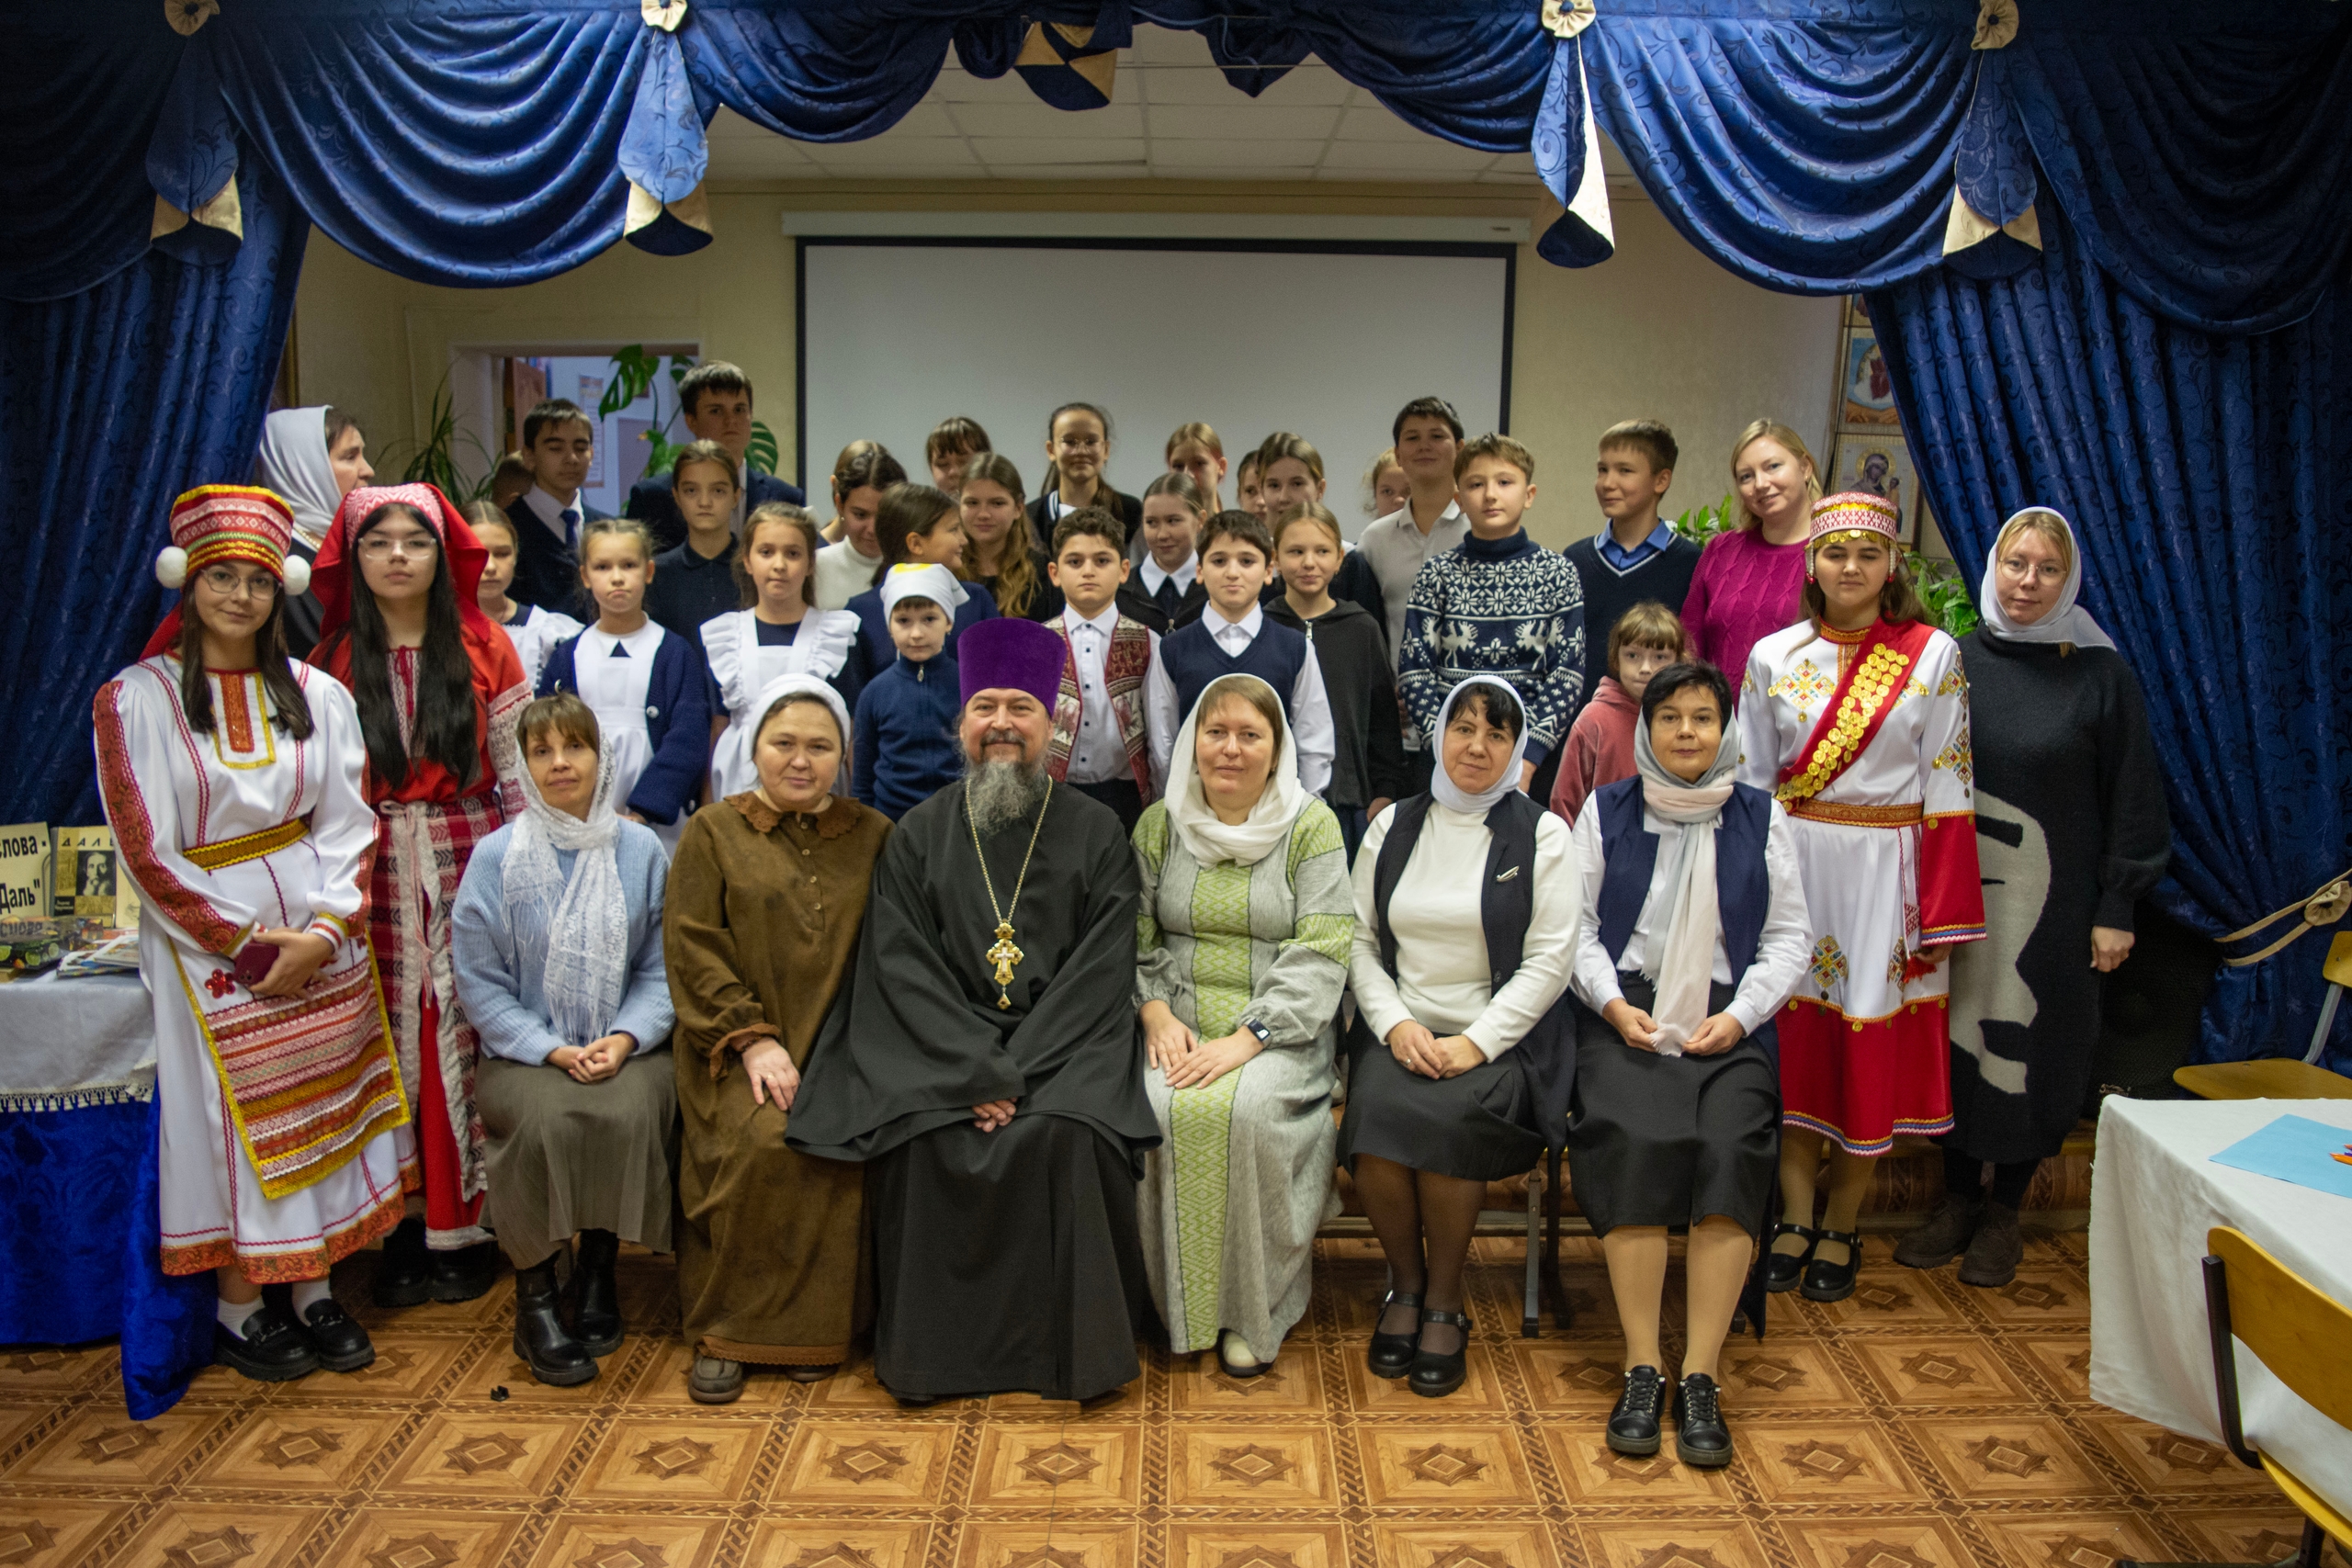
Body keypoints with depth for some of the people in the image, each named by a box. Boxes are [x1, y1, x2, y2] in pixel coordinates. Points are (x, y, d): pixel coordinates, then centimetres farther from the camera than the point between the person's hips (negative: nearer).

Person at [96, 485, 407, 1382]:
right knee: (233, 1116, 1)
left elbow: (346, 824, 3)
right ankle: (237, 1310, 15)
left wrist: (323, 928, -11)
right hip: (204, 937, -3)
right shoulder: (137, 701, -5)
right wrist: (247, 942, -11)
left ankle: (316, 1291, 18)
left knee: (324, 1107, 5)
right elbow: (146, 850, -7)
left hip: (319, 932, 3)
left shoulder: (317, 696, 5)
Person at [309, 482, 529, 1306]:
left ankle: (467, 1221, 9)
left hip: (470, 863, -1)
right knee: (392, 1039, 2)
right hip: (376, 871, 1)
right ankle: (406, 1225, 13)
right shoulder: (332, 658, 7)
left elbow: (521, 768, 2)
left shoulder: (484, 647, 4)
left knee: (467, 1032, -1)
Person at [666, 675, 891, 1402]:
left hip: (841, 1045, 1)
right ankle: (723, 1332, -11)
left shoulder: (872, 836, 13)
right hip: (736, 1047, -1)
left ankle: (816, 1327, -8)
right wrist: (754, 1038, -12)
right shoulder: (713, 832, 9)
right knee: (762, 1140, -28)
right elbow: (693, 948, 0)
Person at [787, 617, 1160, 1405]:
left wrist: (1017, 1074, -15)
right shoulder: (919, 834, 8)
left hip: (1062, 1047, -1)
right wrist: (978, 1073, -15)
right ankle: (940, 1346, -6)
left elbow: (1101, 971, -3)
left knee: (1063, 1135, -28)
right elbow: (903, 970, -1)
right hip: (941, 1048, 1)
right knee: (927, 1140, -26)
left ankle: (1069, 1345, -8)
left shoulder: (1095, 833, 5)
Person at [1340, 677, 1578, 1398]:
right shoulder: (1393, 826, 12)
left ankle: (1444, 1304, -9)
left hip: (1502, 1036, -2)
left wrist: (1475, 1043, -13)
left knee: (1444, 1120, -31)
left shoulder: (1542, 836, 3)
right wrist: (1395, 1023, -8)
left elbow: (1549, 961, -3)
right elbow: (1360, 940, 9)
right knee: (1376, 1118, -28)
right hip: (1401, 1030, 2)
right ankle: (1405, 1284, -2)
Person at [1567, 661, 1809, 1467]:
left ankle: (1700, 1377, -21)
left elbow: (1789, 936, 11)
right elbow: (1577, 924, 9)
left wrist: (1739, 1014, -4)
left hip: (1728, 1021, 1)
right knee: (1633, 1141, -29)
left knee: (1732, 1149, -28)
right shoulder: (1606, 810, 13)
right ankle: (1642, 1369, -20)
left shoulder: (1761, 817, 14)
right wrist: (1613, 1003, -7)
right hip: (1626, 1014, 0)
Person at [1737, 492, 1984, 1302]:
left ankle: (1841, 1228, 20)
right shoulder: (1773, 657, 4)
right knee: (1793, 1031, 4)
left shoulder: (1934, 655, 0)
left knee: (1872, 1041, 5)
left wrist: (1946, 912, -5)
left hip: (1886, 872, -1)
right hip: (1791, 863, 1)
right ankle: (1795, 1219, 17)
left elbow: (1947, 788, -2)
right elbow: (1749, 780, 8)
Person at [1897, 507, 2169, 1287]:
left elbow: (2132, 799, 0)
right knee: (1956, 1034, 7)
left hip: (2050, 893, -2)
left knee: (2030, 1041, 6)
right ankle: (1958, 1198, 23)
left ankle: (2003, 1212, 22)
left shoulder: (2099, 673, -3)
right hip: (1955, 886, 2)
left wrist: (2116, 909, -4)